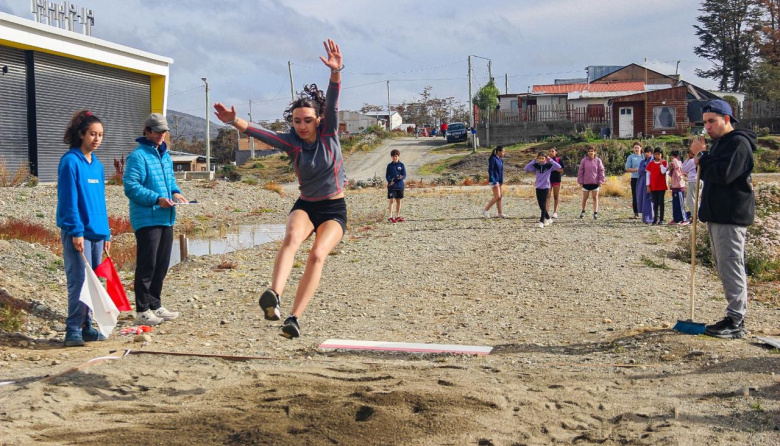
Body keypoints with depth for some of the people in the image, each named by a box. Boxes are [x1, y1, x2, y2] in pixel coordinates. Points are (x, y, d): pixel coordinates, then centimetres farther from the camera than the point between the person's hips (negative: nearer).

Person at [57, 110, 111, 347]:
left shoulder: (97, 164, 15)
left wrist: (106, 233, 15)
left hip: (97, 231, 7)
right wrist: (76, 231, -17)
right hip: (78, 232, -7)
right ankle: (73, 331, -6)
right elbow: (68, 199, -12)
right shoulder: (70, 162, -7)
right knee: (79, 281, -10)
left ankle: (86, 327, 17)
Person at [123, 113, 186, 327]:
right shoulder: (138, 156, -9)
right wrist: (156, 199, -22)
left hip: (166, 219, 8)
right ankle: (142, 311, -1)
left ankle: (155, 305, 23)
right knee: (147, 265, -7)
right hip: (147, 219, -8)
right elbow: (131, 187, -15)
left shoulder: (165, 155, 18)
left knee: (162, 265, 13)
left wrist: (175, 192, 5)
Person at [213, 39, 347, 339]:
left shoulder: (328, 134, -7)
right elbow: (260, 133, -22)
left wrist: (336, 73, -40)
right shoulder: (291, 142, -6)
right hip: (305, 207, 1)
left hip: (334, 210, 0)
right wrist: (235, 122, -40)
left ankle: (295, 317, -23)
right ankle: (274, 296, -52)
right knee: (291, 238, -31)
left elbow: (332, 103, -24)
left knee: (317, 255, -22)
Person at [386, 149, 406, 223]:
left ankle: (397, 216, 16)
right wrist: (390, 181, -16)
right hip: (391, 186, -2)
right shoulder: (389, 166, 2)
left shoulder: (401, 165, 3)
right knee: (391, 201, -3)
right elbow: (387, 176, 3)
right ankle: (390, 217, 0)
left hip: (400, 185, 2)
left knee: (399, 201, 7)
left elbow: (404, 175, 1)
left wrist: (401, 177, -21)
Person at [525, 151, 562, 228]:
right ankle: (548, 219, 25)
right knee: (541, 205, 8)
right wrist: (534, 160, -9)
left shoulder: (549, 165, -4)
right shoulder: (536, 166, 3)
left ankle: (541, 221, -7)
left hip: (546, 187, -4)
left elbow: (558, 167, -17)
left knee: (543, 205, -6)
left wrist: (550, 160, -15)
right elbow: (527, 168, -8)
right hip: (538, 187, 4)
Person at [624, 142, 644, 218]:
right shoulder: (631, 157, 4)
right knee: (635, 196, 1)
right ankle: (636, 213, 7)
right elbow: (627, 168, 0)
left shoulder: (644, 157, 9)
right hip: (634, 178, -1)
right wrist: (636, 170, -15)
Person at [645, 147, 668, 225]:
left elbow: (663, 171, -14)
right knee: (655, 203, 5)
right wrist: (648, 185, 1)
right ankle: (655, 219, 10)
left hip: (662, 186, -2)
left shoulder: (664, 162, 1)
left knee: (661, 202, 0)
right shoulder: (651, 163, 7)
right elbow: (648, 174, 6)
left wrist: (661, 163, -16)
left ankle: (661, 219, 2)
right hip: (653, 186, 2)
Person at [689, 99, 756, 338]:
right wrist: (701, 165, 4)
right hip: (717, 215, 11)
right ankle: (734, 316, 20)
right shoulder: (719, 143, 20)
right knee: (723, 266, 13)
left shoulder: (738, 143, -12)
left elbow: (724, 174, -24)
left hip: (731, 216, -11)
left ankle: (736, 322, -8)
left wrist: (702, 155, -14)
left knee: (731, 267, -10)